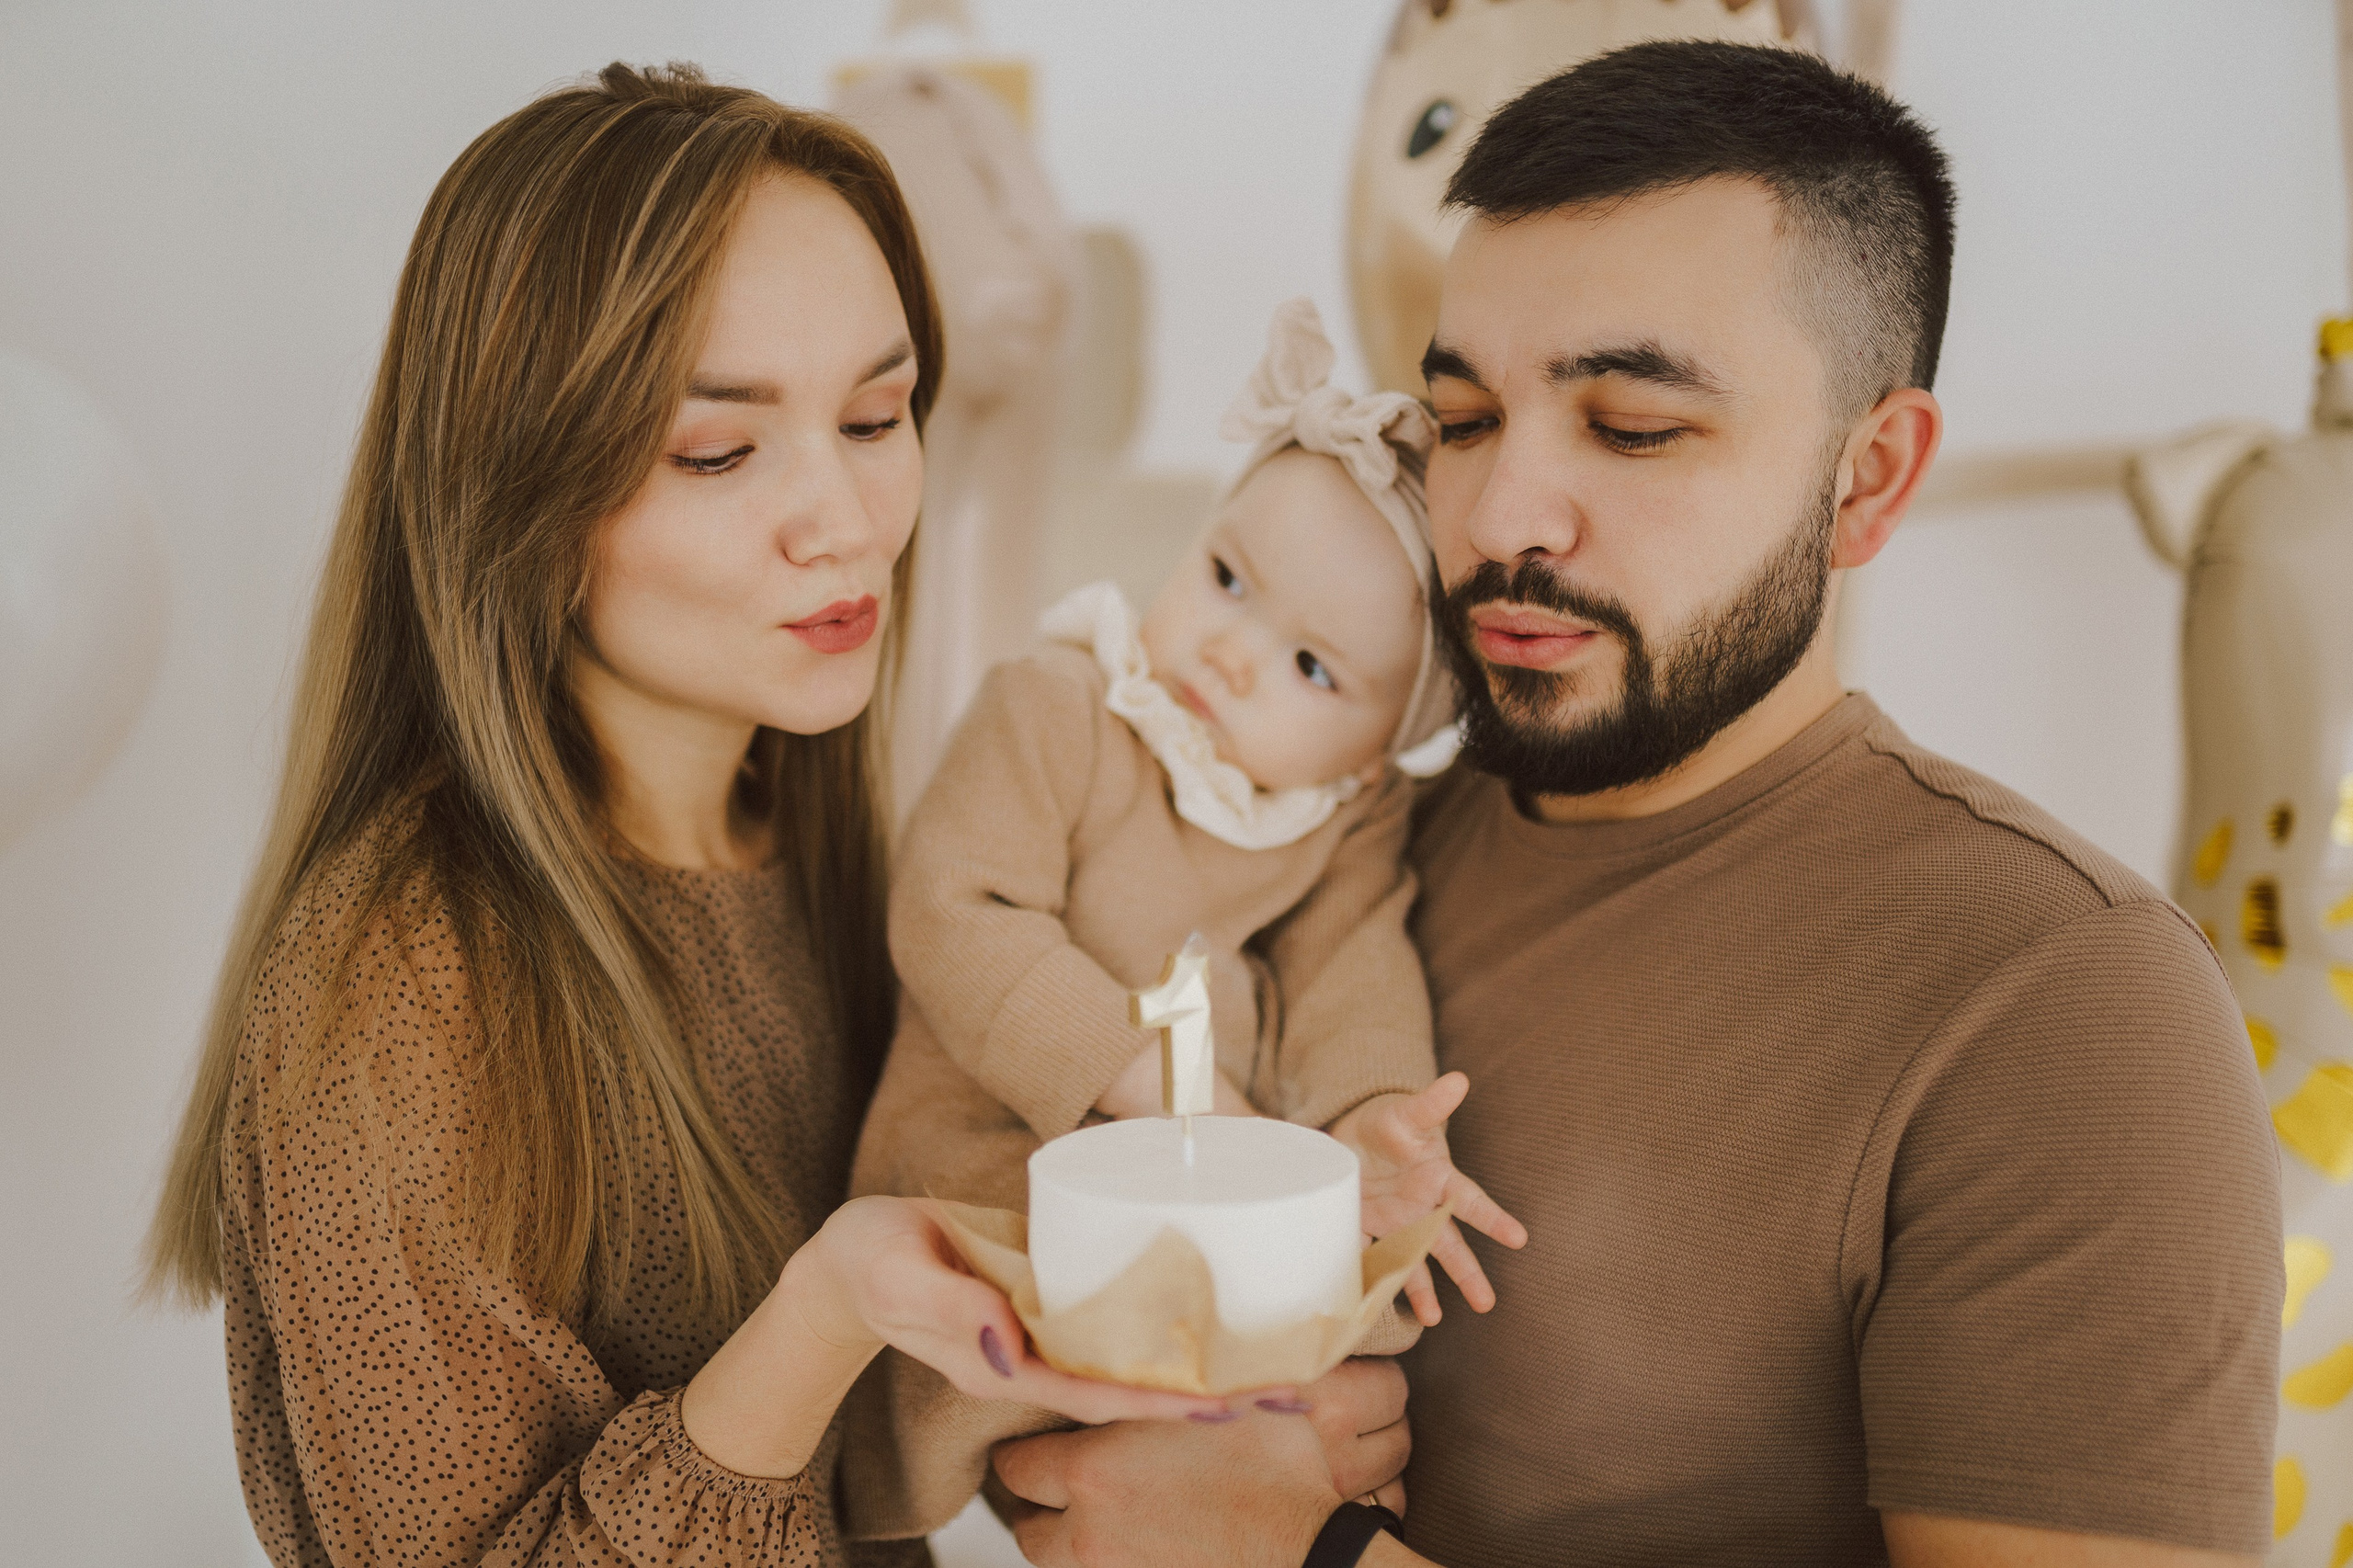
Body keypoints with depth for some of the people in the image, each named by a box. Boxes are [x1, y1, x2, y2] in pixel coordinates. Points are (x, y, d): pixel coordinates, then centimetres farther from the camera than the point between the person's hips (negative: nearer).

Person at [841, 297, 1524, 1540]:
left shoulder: (1360, 816, 3)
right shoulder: (1057, 709, -10)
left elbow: (1352, 965, -9)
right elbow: (954, 914, -18)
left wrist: (1370, 1111, -34)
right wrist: (1143, 1073, -26)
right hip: (1000, 1171, -5)